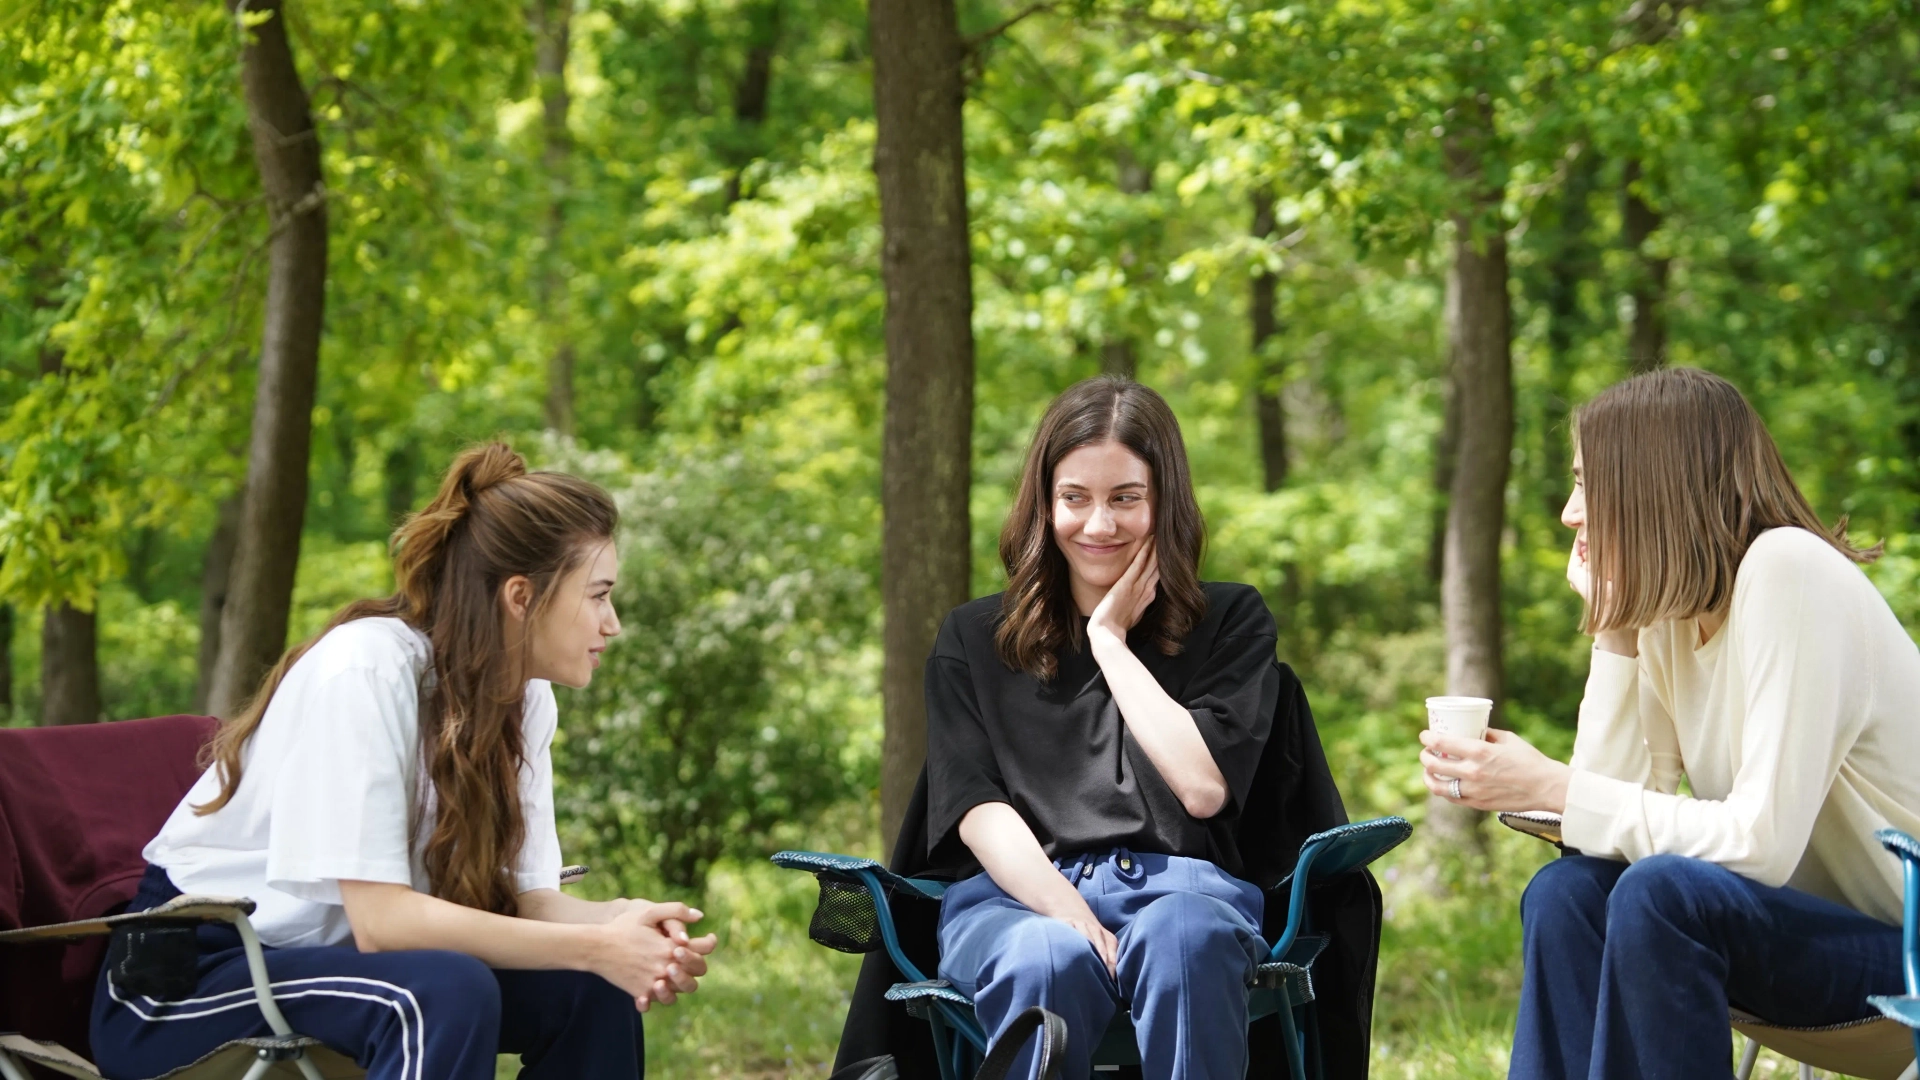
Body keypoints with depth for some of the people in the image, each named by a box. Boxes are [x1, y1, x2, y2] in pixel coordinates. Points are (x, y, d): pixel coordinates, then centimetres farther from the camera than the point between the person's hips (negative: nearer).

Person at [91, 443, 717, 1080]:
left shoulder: (524, 698, -1)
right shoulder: (365, 670, -23)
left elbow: (527, 898, -5)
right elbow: (379, 918, -28)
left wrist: (622, 925, -26)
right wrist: (596, 945, -31)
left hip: (329, 960, 7)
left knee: (590, 991, -12)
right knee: (445, 992, -32)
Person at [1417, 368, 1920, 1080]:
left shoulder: (1790, 571, -19)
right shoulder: (1668, 615, 5)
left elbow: (1762, 843, -25)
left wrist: (1550, 787, -21)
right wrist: (1611, 625, -3)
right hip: (1812, 920, 8)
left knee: (1659, 893, -28)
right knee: (1565, 893, -12)